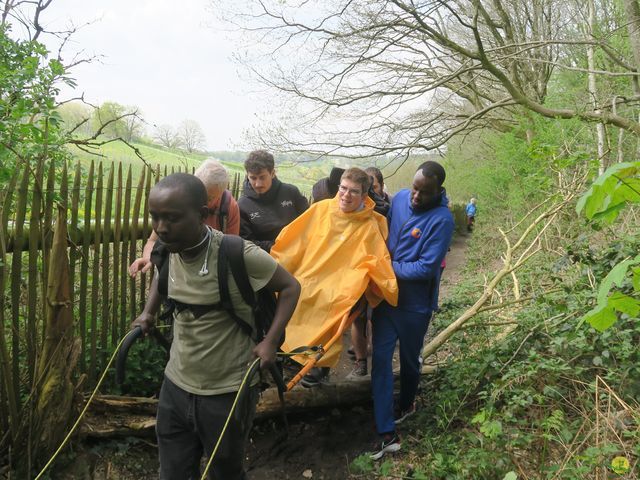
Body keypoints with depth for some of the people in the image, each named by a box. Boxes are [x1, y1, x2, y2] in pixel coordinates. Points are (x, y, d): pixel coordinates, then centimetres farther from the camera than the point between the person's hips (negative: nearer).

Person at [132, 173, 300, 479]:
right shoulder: (166, 250, -6)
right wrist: (148, 312, 7)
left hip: (227, 393, -5)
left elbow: (290, 287, -11)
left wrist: (270, 341, -21)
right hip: (175, 387, 5)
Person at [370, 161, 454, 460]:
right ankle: (387, 435, 7)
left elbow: (426, 268, -22)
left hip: (415, 303, -4)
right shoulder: (400, 198, -3)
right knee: (380, 358, 0)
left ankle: (406, 405, 47)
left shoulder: (442, 219, -20)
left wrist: (390, 267, -16)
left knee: (408, 359, 16)